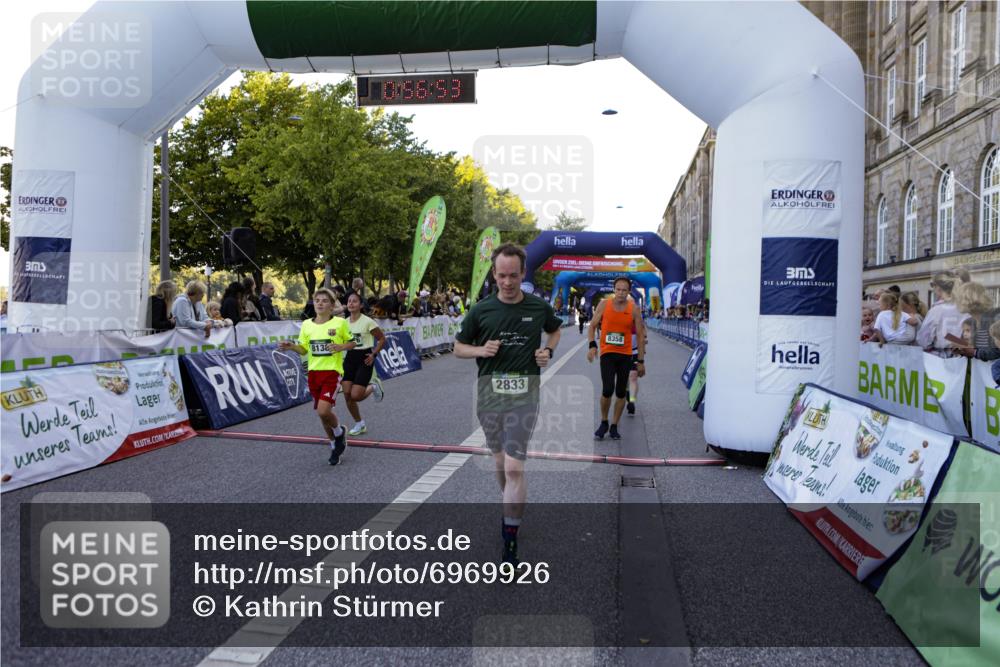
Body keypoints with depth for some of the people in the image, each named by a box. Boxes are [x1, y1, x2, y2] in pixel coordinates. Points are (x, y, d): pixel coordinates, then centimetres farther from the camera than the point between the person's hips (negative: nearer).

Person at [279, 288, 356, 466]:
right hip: (314, 372, 5)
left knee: (323, 410, -19)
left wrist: (340, 347, -15)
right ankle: (335, 445, 31)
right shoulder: (307, 324, 6)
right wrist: (291, 346, -7)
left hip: (332, 371, -5)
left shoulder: (340, 322, -5)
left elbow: (352, 342, 4)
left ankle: (339, 432, 13)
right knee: (322, 413, 11)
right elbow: (304, 349, 12)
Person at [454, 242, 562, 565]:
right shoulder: (480, 310, 0)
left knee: (514, 467, -11)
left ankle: (510, 543, -3)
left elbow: (556, 329, 24)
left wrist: (548, 351, 4)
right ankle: (513, 506, 42)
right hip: (489, 390, 2)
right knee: (500, 461, 15)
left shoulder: (539, 308, 2)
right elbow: (459, 348, 10)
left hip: (524, 393, -2)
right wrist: (481, 350, -10)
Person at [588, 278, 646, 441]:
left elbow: (640, 335, 4)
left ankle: (614, 427, 21)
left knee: (621, 393, 6)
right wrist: (592, 345, -12)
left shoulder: (633, 309, -1)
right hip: (607, 353, -2)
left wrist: (641, 361, 3)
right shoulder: (604, 305, -2)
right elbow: (592, 326, 5)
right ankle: (603, 423, 8)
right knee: (607, 390, -15)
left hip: (625, 355, 2)